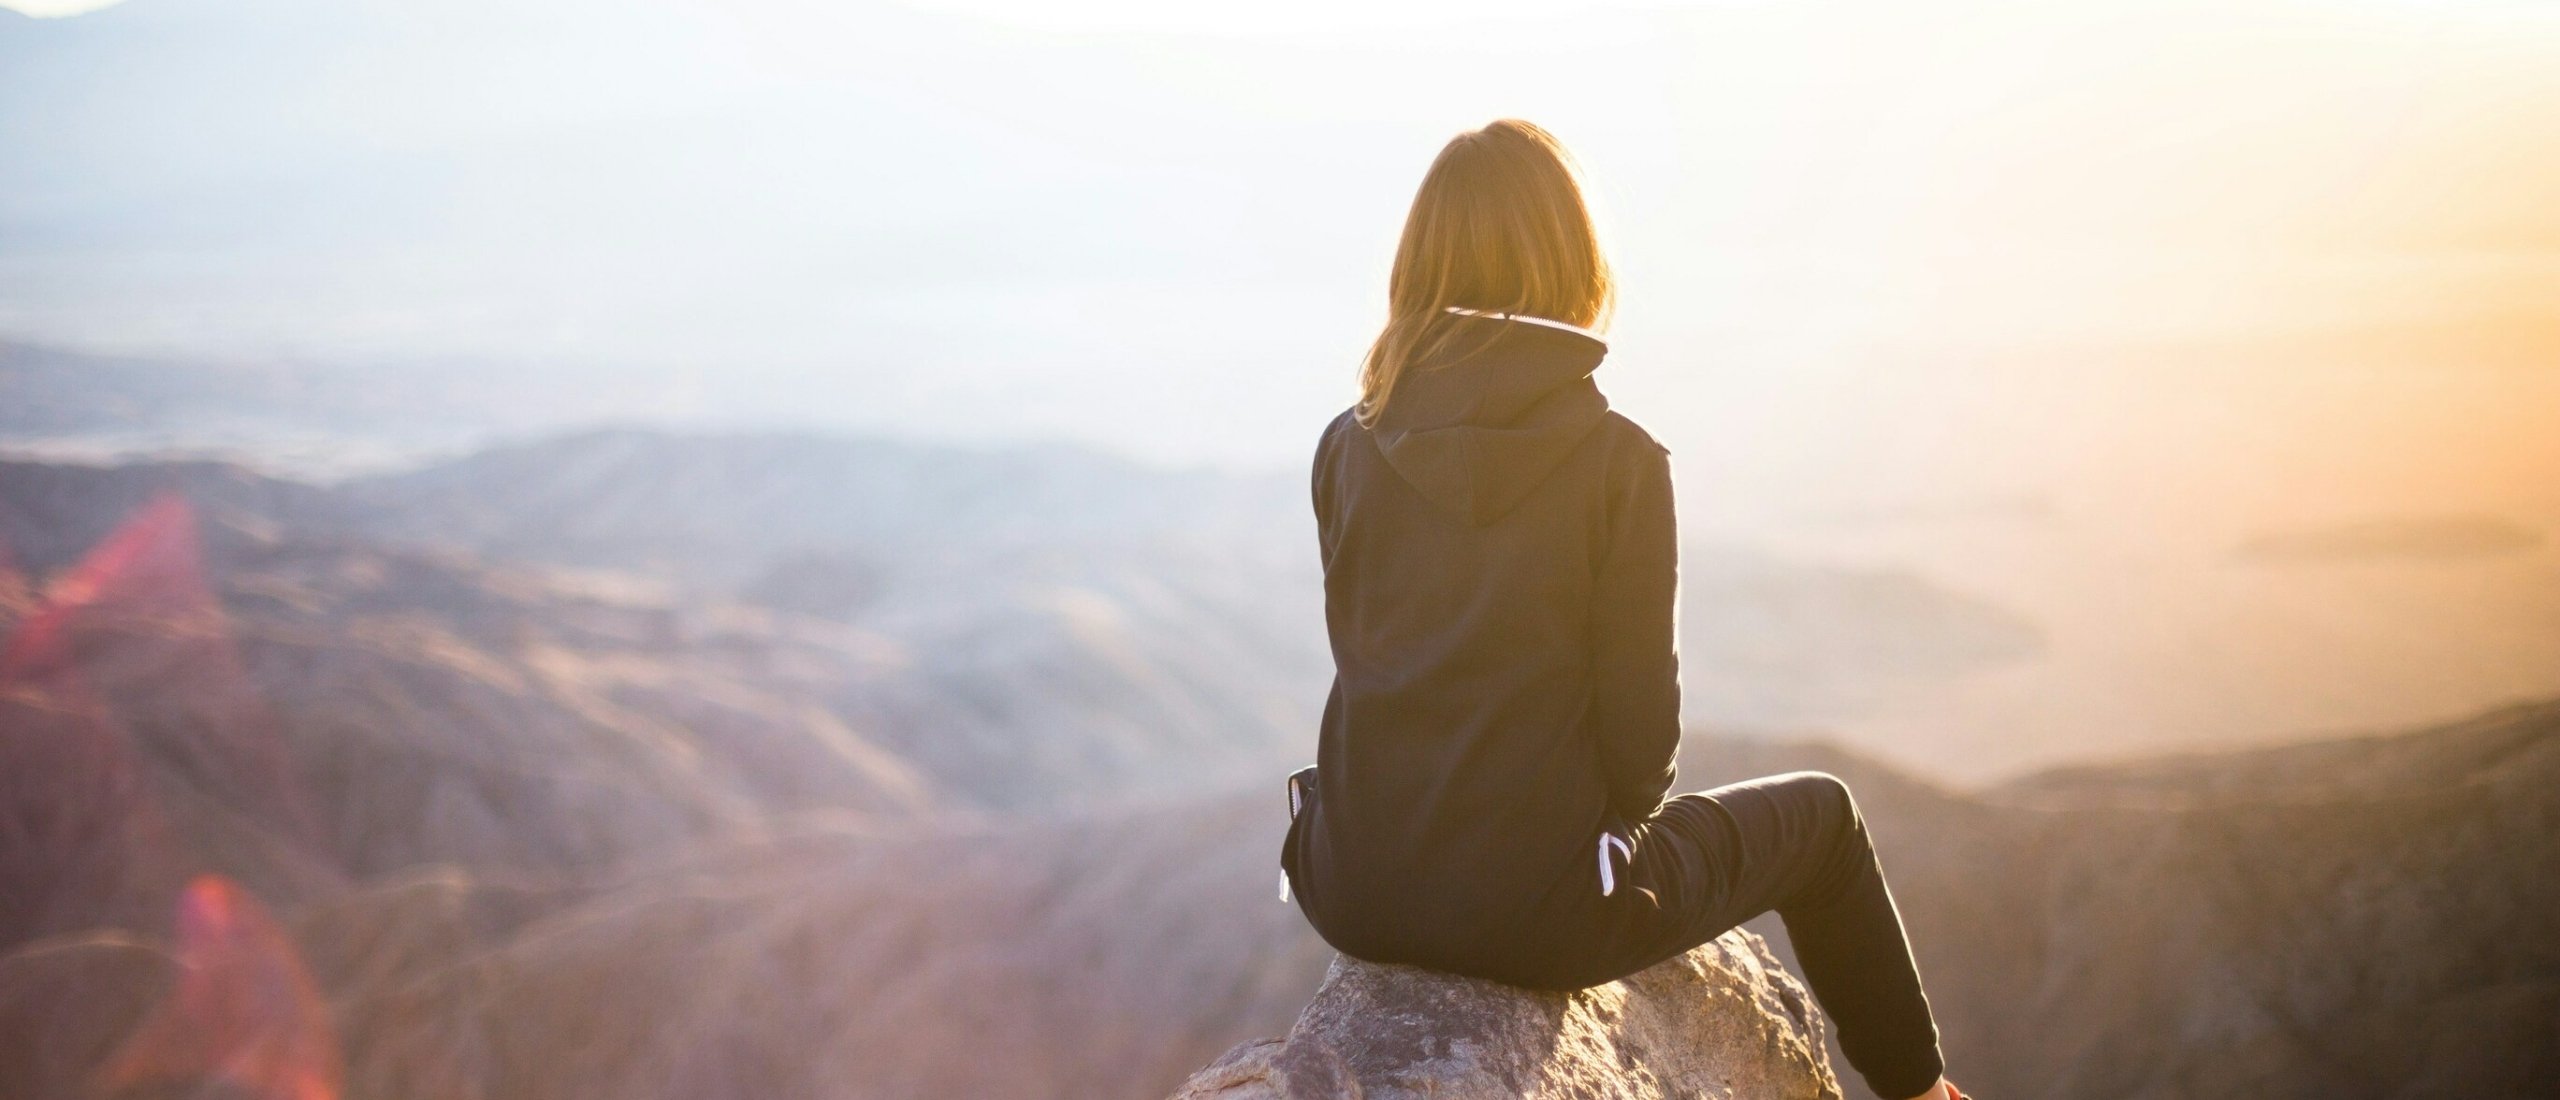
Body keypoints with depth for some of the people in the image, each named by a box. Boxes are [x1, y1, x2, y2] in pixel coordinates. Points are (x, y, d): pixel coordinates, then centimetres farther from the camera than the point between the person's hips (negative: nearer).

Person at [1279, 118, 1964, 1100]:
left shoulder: (1349, 448, -1)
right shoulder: (1618, 460, -12)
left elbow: (1364, 653, 8)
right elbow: (1638, 710, -10)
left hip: (1354, 895, 4)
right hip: (1534, 910, -4)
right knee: (1818, 815, 22)